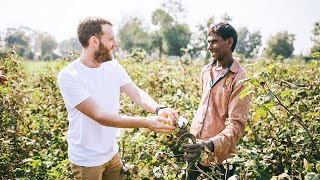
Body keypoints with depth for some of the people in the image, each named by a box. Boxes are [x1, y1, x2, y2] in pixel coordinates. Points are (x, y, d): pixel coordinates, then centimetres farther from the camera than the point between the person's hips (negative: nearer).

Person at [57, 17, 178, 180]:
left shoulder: (113, 66, -2)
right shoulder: (68, 76, -22)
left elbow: (137, 94, -9)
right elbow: (99, 115, -29)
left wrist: (158, 109, -32)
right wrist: (146, 122, -37)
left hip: (112, 153, 6)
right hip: (87, 160, -5)